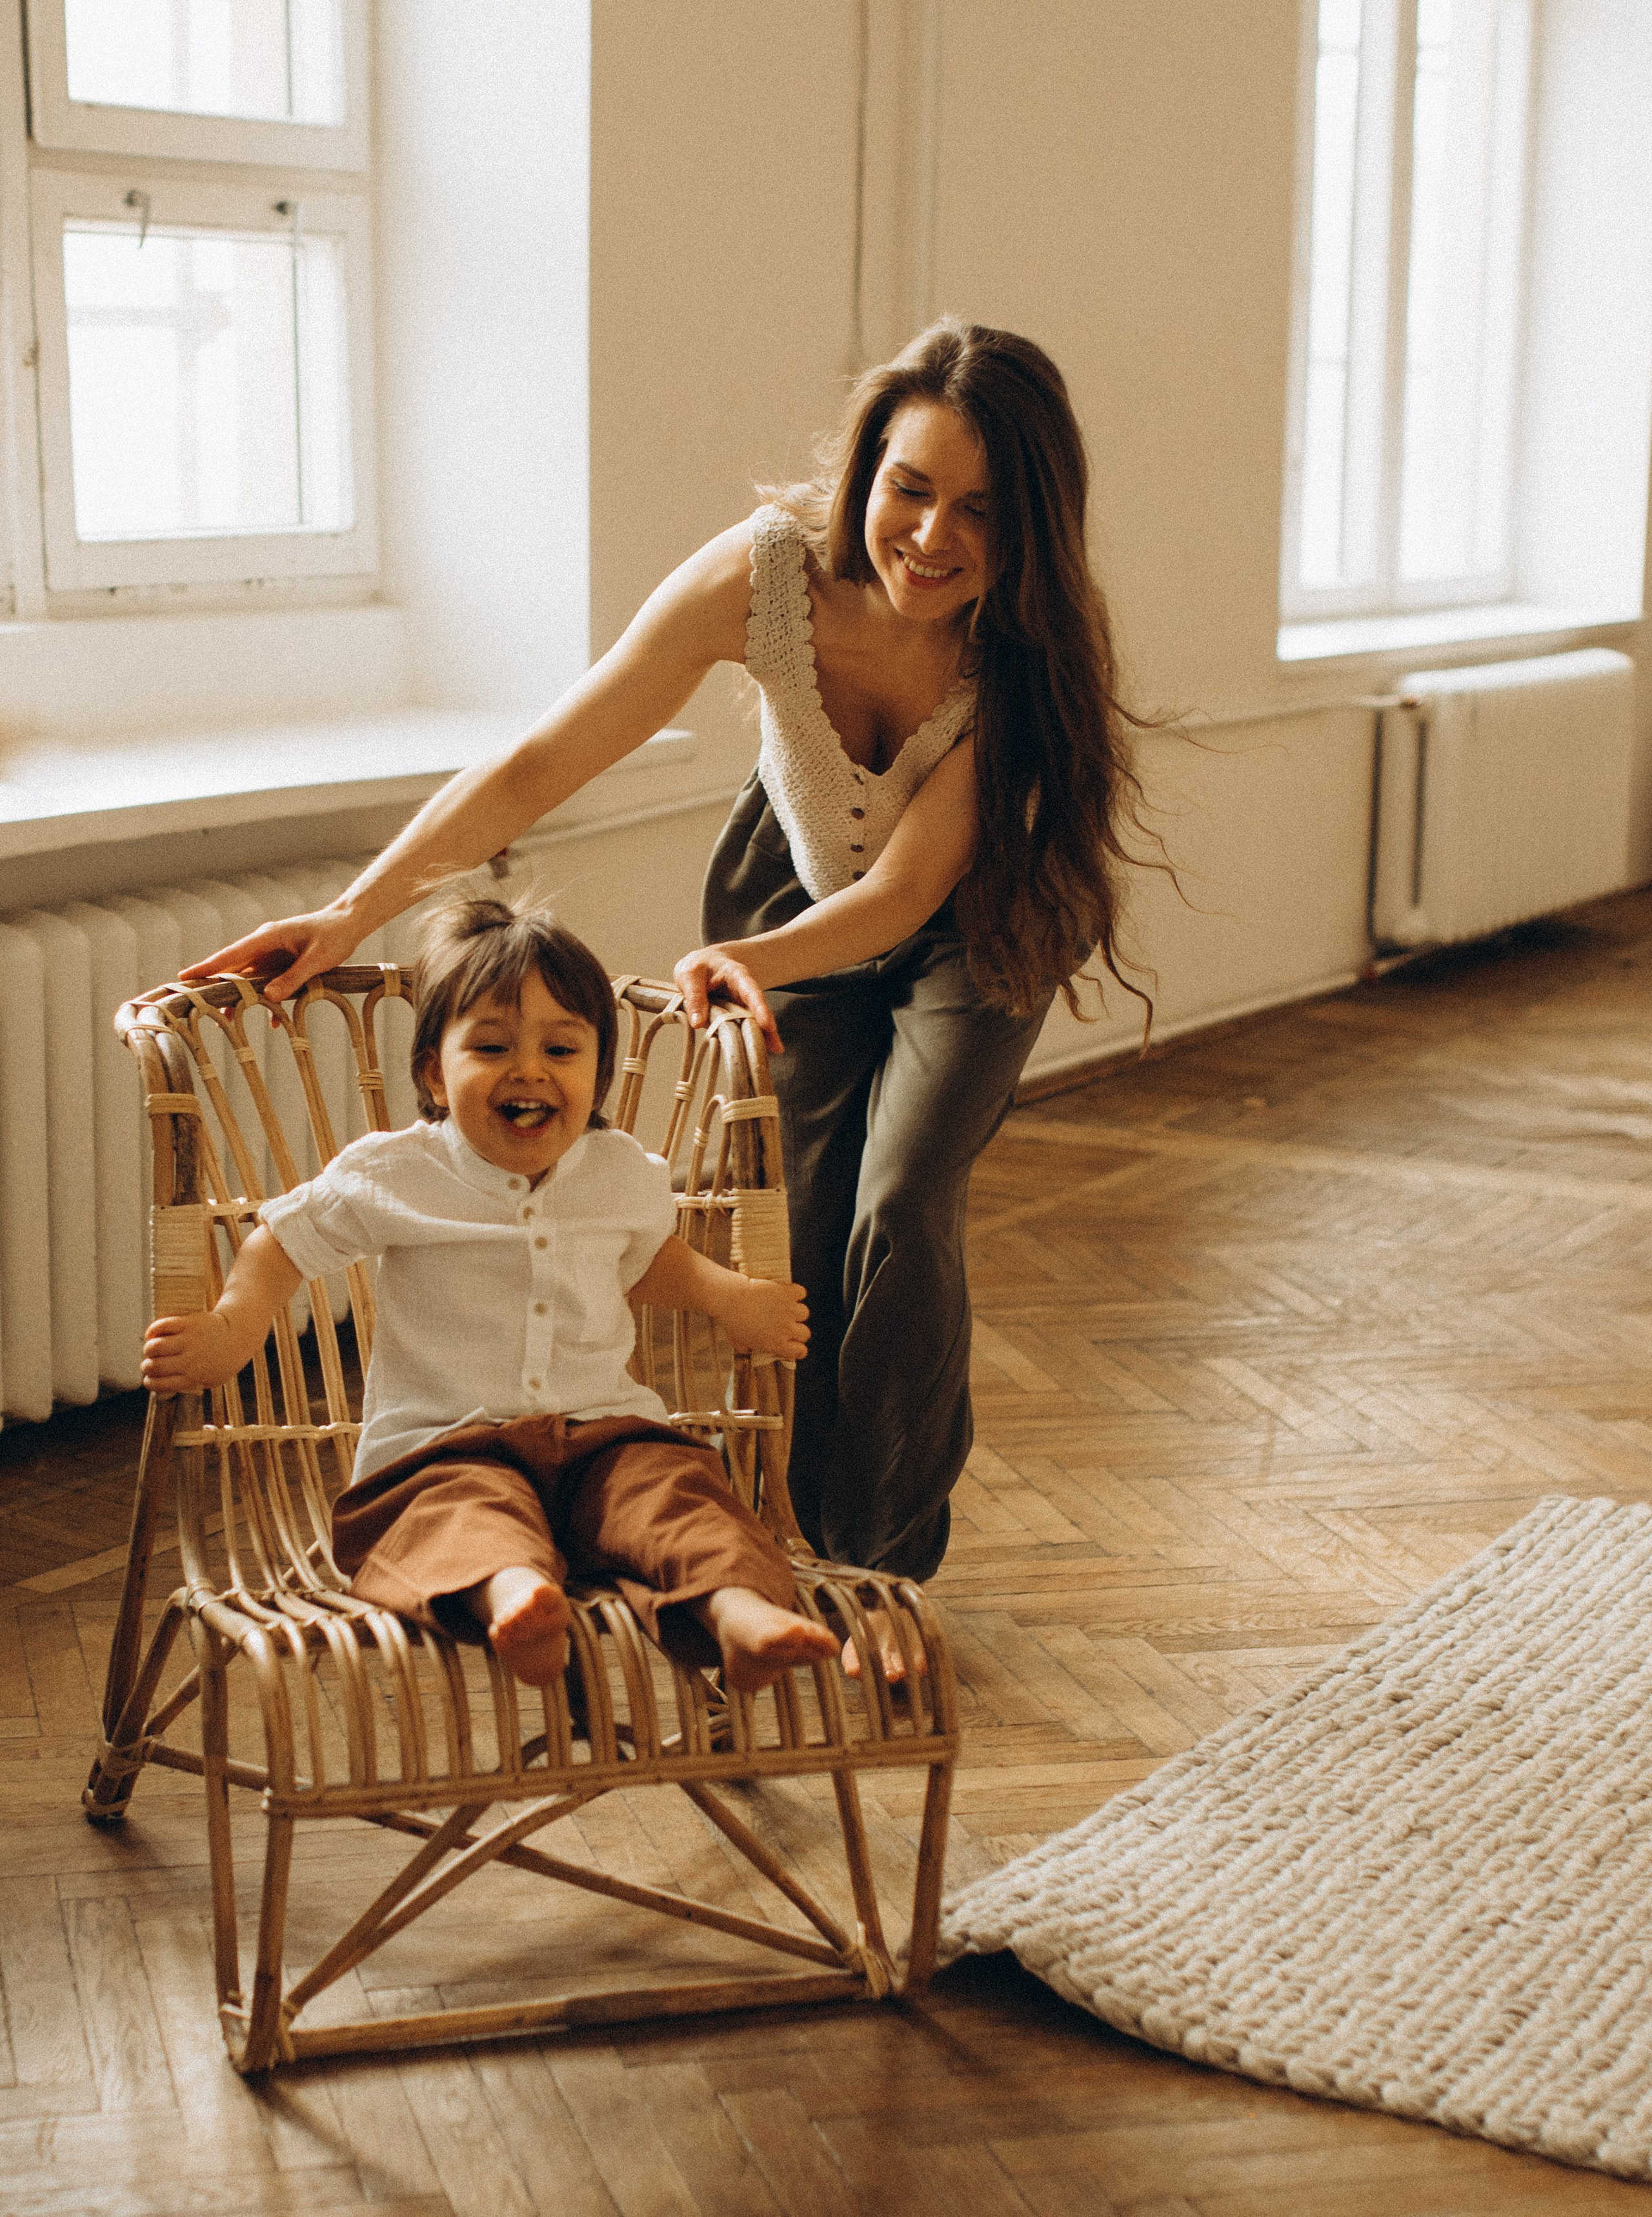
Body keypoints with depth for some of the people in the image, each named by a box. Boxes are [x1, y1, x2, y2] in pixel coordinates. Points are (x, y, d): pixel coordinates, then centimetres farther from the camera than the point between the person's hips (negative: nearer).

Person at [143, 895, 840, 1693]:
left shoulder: (622, 1173, 12)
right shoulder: (390, 1175, 1)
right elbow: (282, 1245, 11)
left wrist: (727, 1296, 17)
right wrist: (232, 1329, -6)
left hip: (603, 1432, 3)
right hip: (443, 1442, -3)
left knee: (671, 1481, -29)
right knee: (465, 1507, -37)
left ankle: (736, 1603, -54)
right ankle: (507, 1585, -67)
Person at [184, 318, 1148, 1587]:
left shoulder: (1031, 646, -34)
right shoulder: (766, 574, -33)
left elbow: (906, 888, -35)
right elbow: (539, 768, -27)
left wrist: (754, 959, -55)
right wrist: (352, 915, -32)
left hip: (965, 922, -1)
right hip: (795, 886, 2)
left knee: (901, 1213, -16)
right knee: (799, 1231, -5)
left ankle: (886, 1566, 3)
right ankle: (809, 1543, 17)